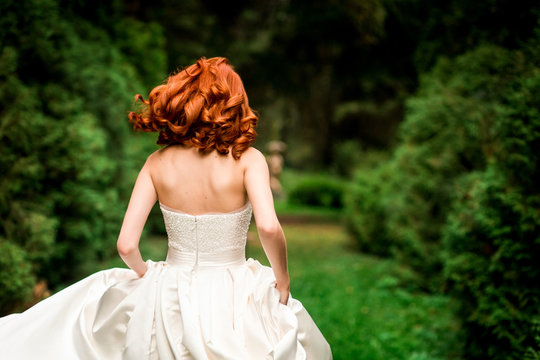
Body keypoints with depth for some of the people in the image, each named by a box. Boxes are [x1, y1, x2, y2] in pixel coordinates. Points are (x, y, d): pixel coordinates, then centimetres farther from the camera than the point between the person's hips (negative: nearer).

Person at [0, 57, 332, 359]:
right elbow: (269, 227, -26)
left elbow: (126, 245, -9)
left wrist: (145, 274, 11)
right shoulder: (247, 159, -12)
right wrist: (282, 279, -9)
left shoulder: (158, 163, -5)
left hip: (170, 294, 2)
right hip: (234, 298, -2)